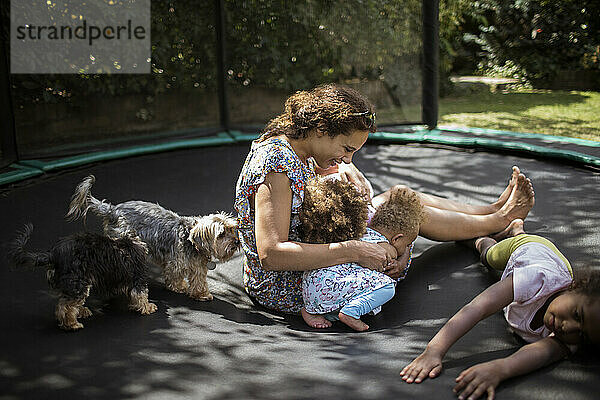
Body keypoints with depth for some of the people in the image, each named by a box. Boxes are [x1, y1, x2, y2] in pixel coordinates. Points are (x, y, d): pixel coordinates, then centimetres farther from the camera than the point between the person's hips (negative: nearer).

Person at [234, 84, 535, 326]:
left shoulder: (299, 152, 2)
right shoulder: (276, 166, -29)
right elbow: (270, 254, -35)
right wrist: (352, 251, -35)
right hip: (288, 291, -9)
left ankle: (492, 210, 30)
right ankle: (498, 220, 22)